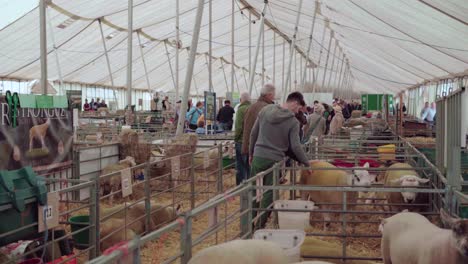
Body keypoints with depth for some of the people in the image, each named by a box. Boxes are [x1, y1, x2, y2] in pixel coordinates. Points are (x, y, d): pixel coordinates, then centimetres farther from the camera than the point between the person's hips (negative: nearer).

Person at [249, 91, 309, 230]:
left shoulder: (265, 110, 5)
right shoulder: (293, 122, -8)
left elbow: (253, 134, 9)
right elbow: (295, 147, -10)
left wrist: (251, 153, 20)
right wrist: (307, 163, 3)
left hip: (258, 157, 4)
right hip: (275, 160, -4)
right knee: (268, 194, 6)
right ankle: (260, 225, 10)